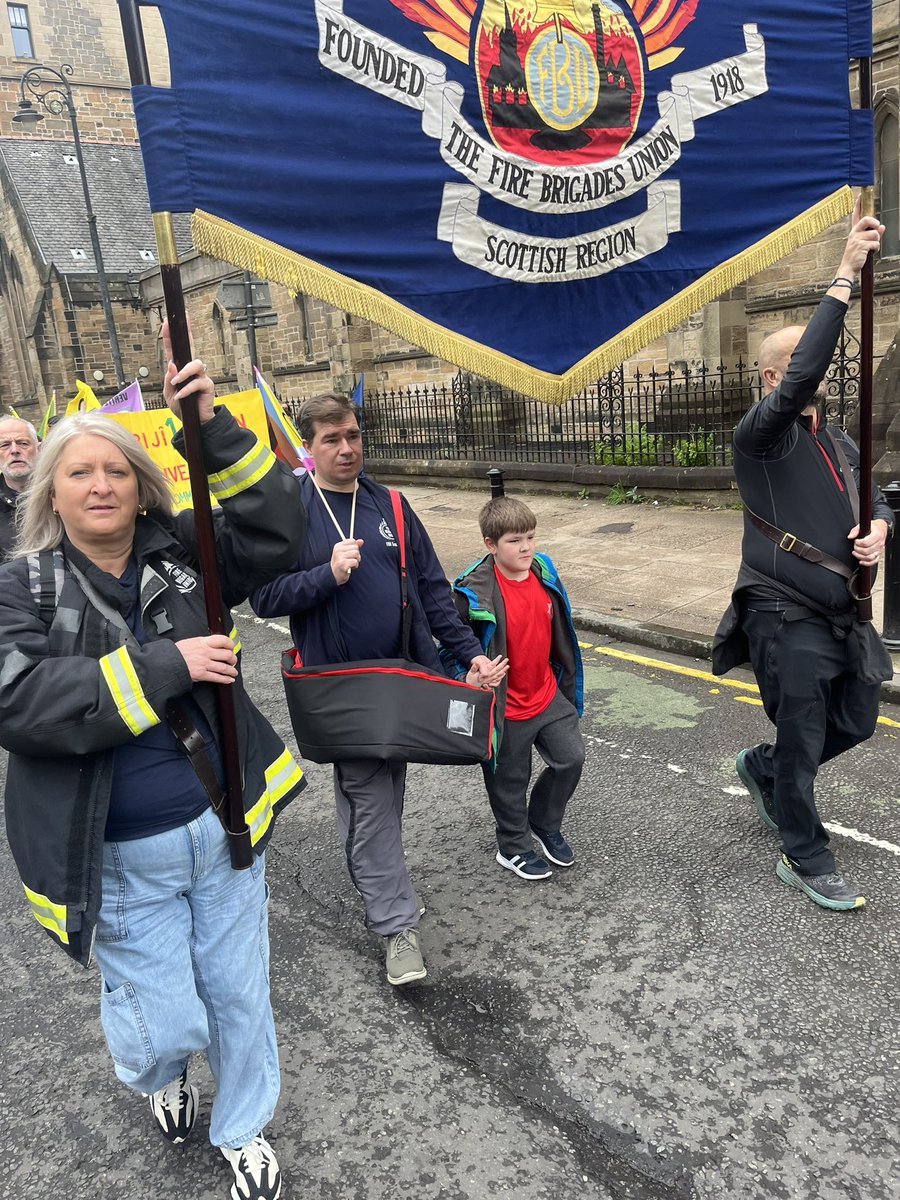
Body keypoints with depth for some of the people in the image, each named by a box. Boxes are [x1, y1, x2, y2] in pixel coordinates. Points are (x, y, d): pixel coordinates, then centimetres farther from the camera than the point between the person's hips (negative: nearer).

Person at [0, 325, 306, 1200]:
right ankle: (157, 1075, 50)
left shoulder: (180, 556, 0)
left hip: (223, 826, 2)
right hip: (121, 858, -2)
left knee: (239, 997, 16)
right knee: (165, 1022, 11)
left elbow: (271, 534, -12)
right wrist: (166, 666, -27)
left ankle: (243, 1130, 46)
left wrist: (213, 428, -21)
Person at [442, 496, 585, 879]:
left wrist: (568, 685, 16)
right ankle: (513, 847, 37)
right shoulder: (475, 592, -24)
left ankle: (544, 824, 38)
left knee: (571, 758, 13)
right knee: (510, 781, 12)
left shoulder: (544, 573, -3)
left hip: (547, 695, 6)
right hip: (506, 707, -5)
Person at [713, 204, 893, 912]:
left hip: (840, 613, 8)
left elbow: (877, 503, 21)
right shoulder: (763, 435, -11)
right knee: (803, 742, 2)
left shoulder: (839, 446, 15)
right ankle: (807, 862, 20)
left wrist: (878, 528, -4)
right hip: (785, 619, -8)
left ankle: (761, 770, 41)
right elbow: (803, 375, -28)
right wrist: (845, 277, -25)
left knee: (858, 722, 17)